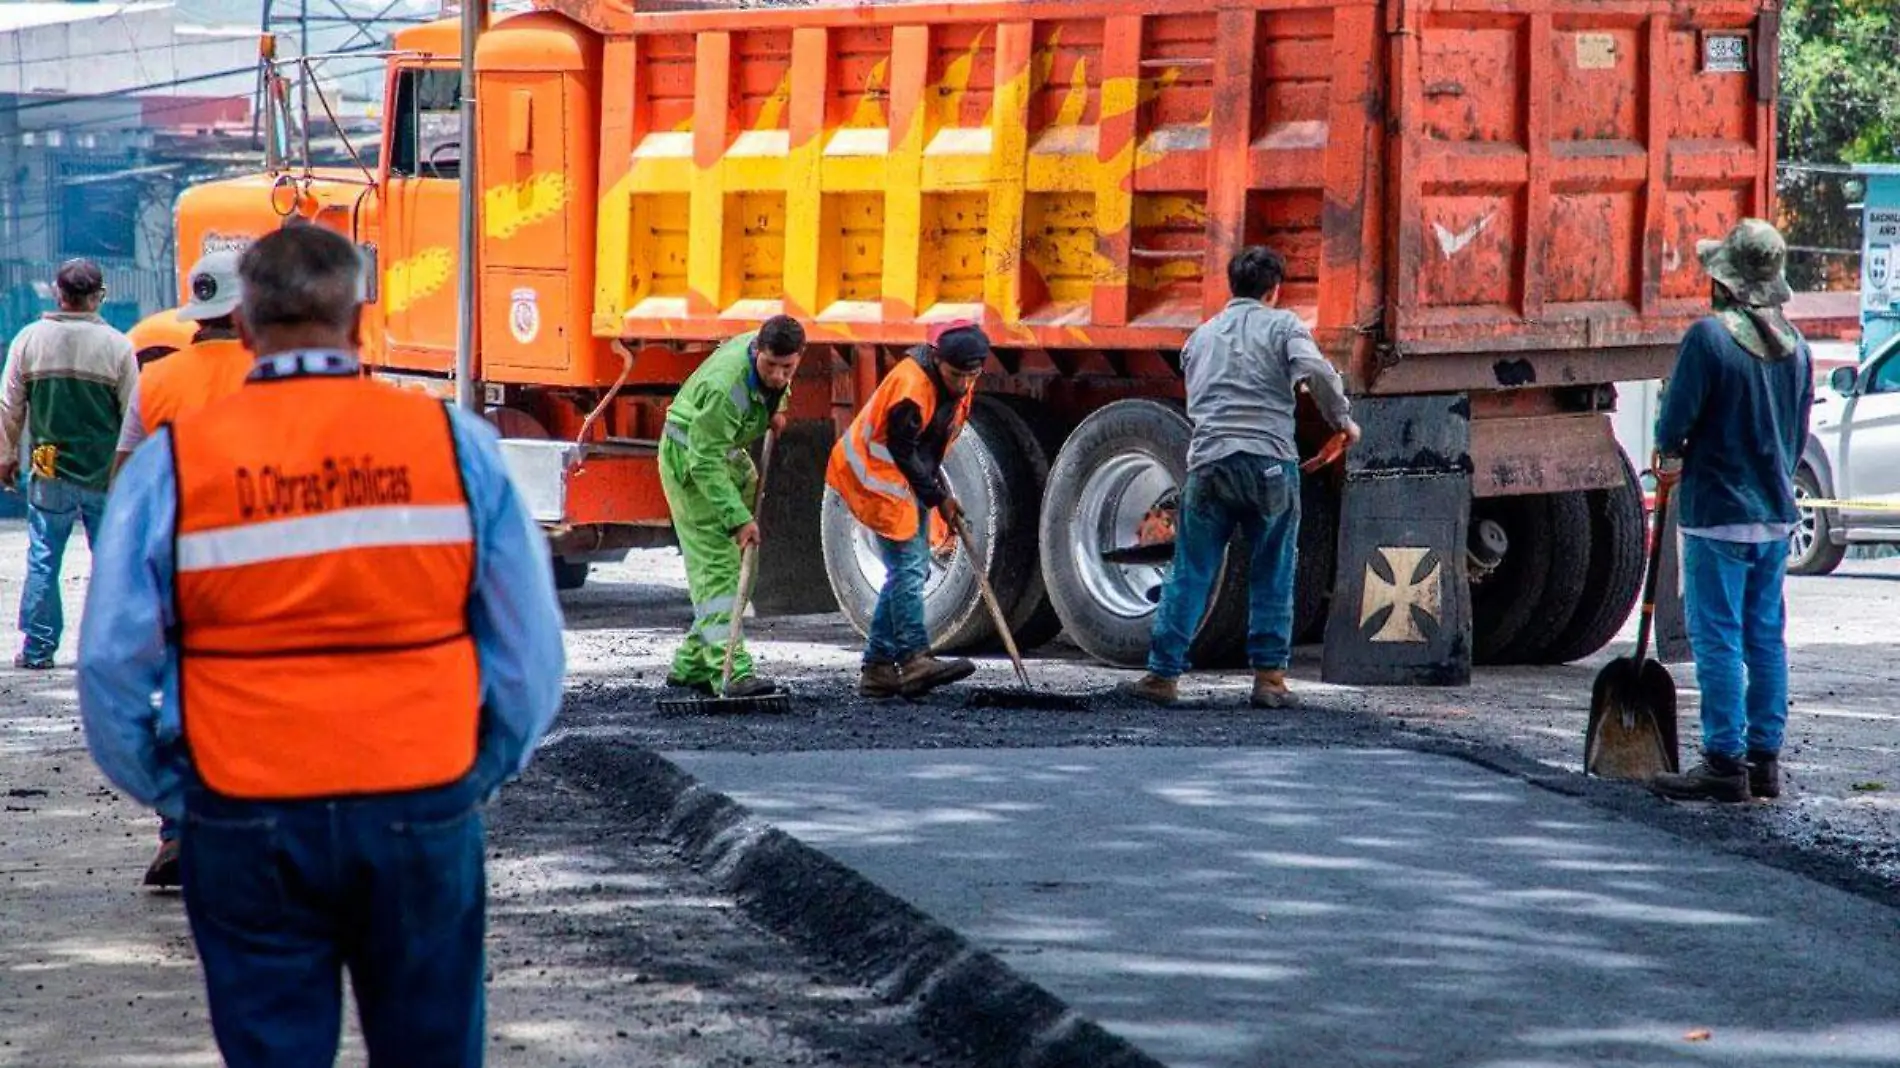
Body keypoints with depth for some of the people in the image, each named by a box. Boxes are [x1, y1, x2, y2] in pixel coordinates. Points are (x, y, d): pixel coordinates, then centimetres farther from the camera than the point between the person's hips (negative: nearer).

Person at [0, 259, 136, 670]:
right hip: (107, 474, -1)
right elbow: (134, 414, -1)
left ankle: (37, 648, 8)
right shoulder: (116, 345, -6)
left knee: (43, 561, 7)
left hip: (50, 473, 1)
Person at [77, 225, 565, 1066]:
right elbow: (531, 652, 2)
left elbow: (110, 666, -2)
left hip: (247, 821, -1)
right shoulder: (455, 443, -1)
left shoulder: (170, 464, -3)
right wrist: (481, 775, 14)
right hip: (424, 810, 1)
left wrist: (174, 793, 10)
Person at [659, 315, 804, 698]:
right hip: (690, 460, -9)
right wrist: (739, 518, -35)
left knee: (741, 563, 10)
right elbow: (706, 463, -32)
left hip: (727, 454, 9)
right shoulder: (724, 388, -35)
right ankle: (731, 672, -25)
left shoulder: (773, 362, -10)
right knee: (716, 565, -17)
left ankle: (691, 666, 16)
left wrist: (776, 407, -2)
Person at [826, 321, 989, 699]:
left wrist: (939, 491, 8)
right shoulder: (911, 384, -27)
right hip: (879, 477, -9)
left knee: (912, 571, 6)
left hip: (910, 480, 9)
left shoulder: (959, 384, 2)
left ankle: (878, 667, 8)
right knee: (907, 567, -17)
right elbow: (901, 450, -22)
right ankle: (915, 660, -24)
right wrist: (938, 498, -14)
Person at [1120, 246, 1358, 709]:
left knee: (1189, 574, 5)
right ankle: (1269, 676, 4)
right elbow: (1315, 370, -10)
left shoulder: (1202, 336, 21)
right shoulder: (1282, 325, 6)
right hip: (1269, 461, -3)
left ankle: (1164, 673, 1)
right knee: (1272, 577, 6)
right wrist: (1343, 418, 1)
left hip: (1208, 462, 3)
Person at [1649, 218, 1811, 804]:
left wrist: (1669, 455, 10)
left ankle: (1725, 763, -4)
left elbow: (1676, 417, -11)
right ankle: (1765, 760, 15)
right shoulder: (1794, 345, 7)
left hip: (1718, 513, -7)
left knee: (1718, 639, -4)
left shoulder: (1710, 337, -15)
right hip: (1776, 514, 7)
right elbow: (1799, 432, 14)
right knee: (1766, 636, 11)